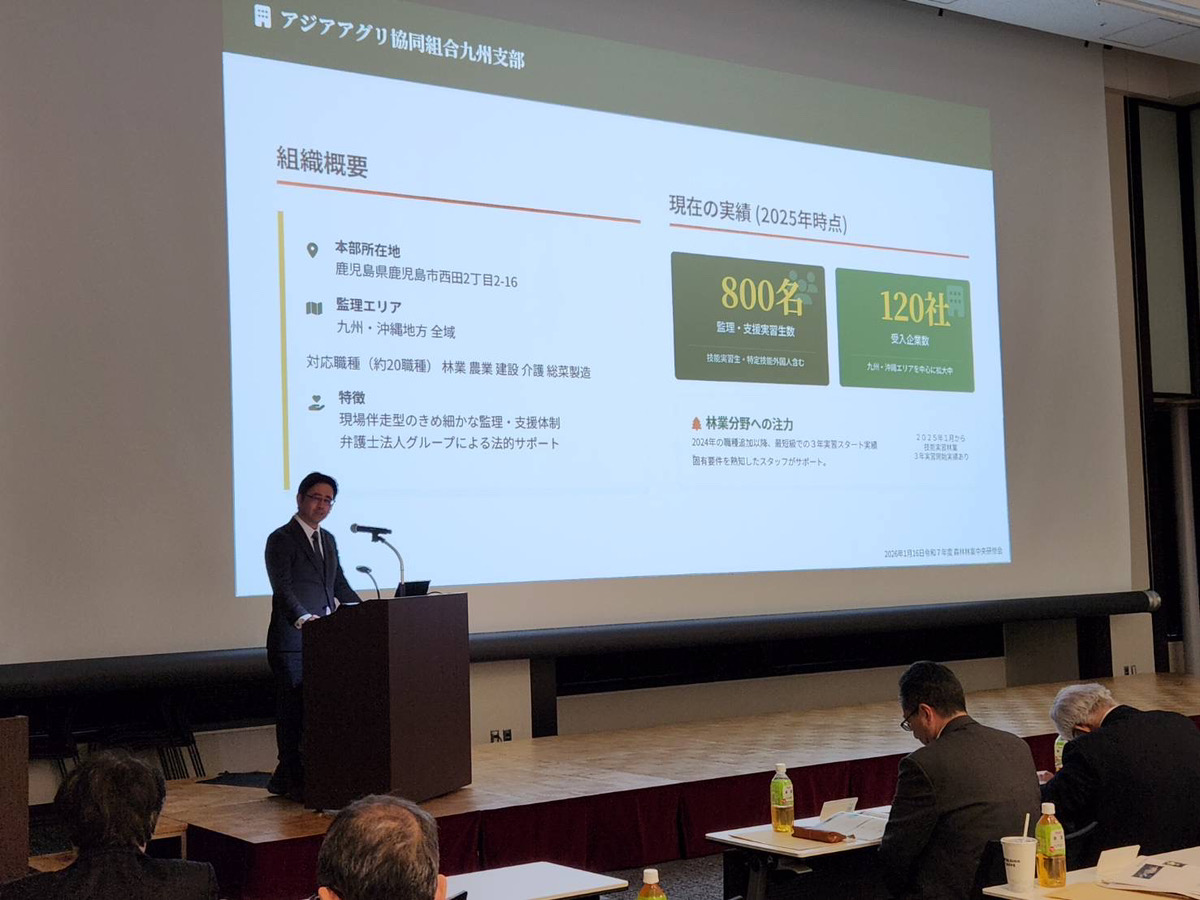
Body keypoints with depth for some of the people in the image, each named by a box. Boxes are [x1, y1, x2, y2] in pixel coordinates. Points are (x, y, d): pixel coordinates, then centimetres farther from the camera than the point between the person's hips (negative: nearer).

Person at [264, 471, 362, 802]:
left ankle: (283, 779, 19)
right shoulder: (281, 539, -7)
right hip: (292, 642, -8)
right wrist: (302, 618, -34)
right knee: (293, 713, -4)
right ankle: (296, 783, 3)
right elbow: (282, 588, -19)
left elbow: (340, 586, 22)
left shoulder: (328, 540, 19)